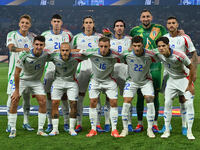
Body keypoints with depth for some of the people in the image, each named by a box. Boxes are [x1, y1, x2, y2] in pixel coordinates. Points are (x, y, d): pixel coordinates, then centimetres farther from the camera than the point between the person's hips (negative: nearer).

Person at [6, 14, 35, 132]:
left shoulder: (33, 37, 10)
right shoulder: (12, 35, -2)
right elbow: (11, 48, -21)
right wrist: (22, 49, -40)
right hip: (15, 69, -3)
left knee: (27, 96, 7)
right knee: (12, 95, -6)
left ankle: (26, 122, 18)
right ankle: (10, 123, 1)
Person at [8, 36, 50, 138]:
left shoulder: (46, 55, -18)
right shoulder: (24, 56, -26)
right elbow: (16, 73, -20)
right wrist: (16, 90, -19)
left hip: (36, 81, 2)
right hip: (22, 80, -2)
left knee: (43, 102, -10)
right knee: (14, 102, -12)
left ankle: (40, 129, 3)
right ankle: (13, 130, 1)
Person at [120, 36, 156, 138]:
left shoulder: (149, 55, -22)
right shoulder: (127, 54, -19)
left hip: (146, 81, 0)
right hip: (132, 81, 1)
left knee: (150, 102, -13)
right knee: (126, 103, -9)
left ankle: (150, 129, 2)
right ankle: (125, 129, 8)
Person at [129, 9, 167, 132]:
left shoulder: (159, 29, 5)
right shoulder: (135, 31, 8)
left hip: (155, 66, -1)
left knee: (155, 95, 2)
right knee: (140, 95, 3)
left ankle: (155, 123, 11)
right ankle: (140, 123, 13)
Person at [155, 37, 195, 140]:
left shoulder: (179, 56, -29)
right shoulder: (158, 55, -16)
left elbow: (191, 68, -17)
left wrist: (190, 85, -14)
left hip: (185, 79, -4)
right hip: (172, 80, 4)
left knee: (189, 104, -12)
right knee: (167, 103, -6)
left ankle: (189, 132, -3)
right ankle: (167, 130, 4)